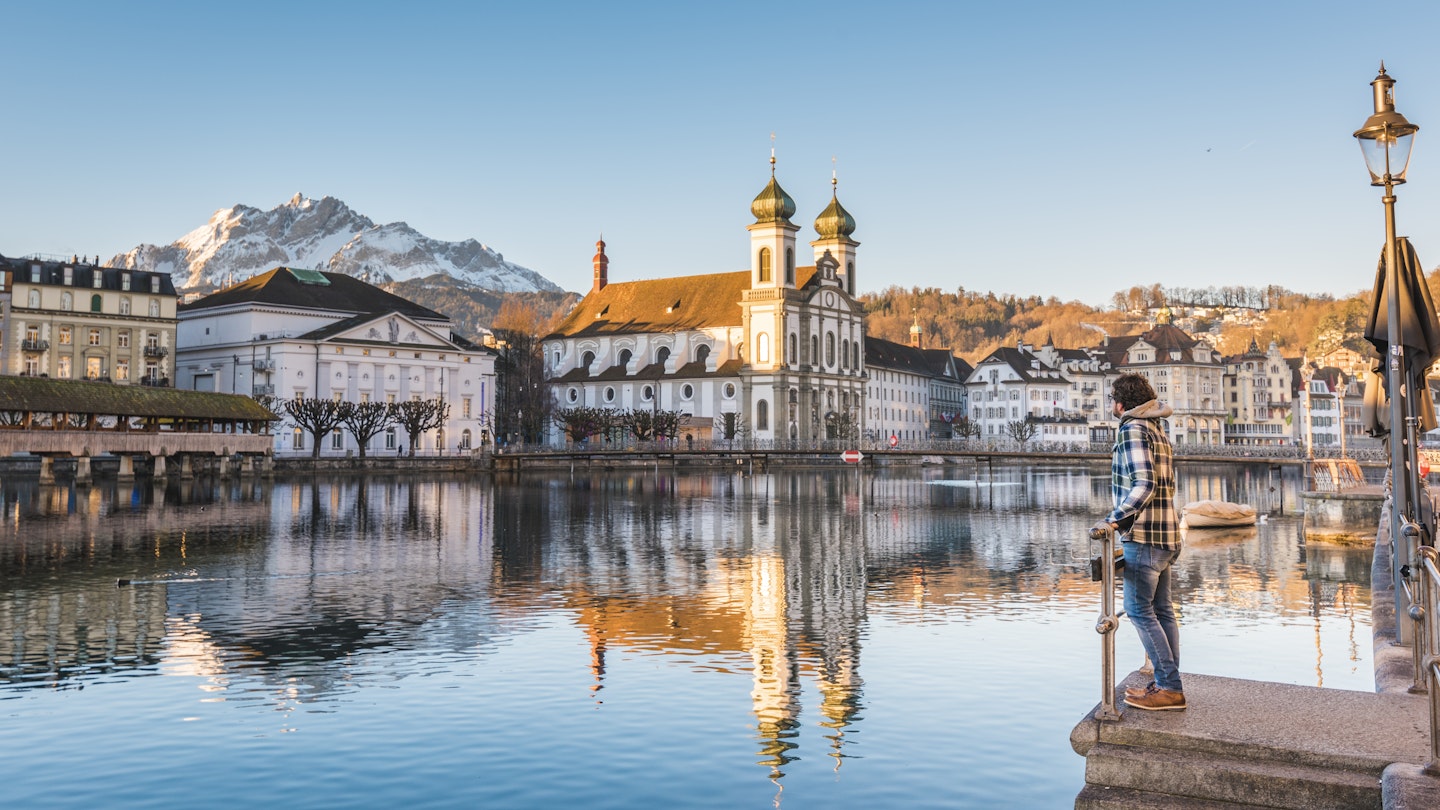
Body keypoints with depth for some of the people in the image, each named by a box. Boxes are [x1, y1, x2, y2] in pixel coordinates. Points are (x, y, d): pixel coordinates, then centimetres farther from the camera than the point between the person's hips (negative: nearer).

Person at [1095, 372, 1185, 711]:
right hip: (1165, 533, 10)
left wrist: (1114, 519, -23)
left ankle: (1169, 687, -5)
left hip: (1143, 534, -10)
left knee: (1139, 610, -5)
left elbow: (1143, 483, -21)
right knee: (1161, 610, 11)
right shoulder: (1158, 431, 17)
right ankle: (1169, 685, 15)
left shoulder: (1133, 429, -11)